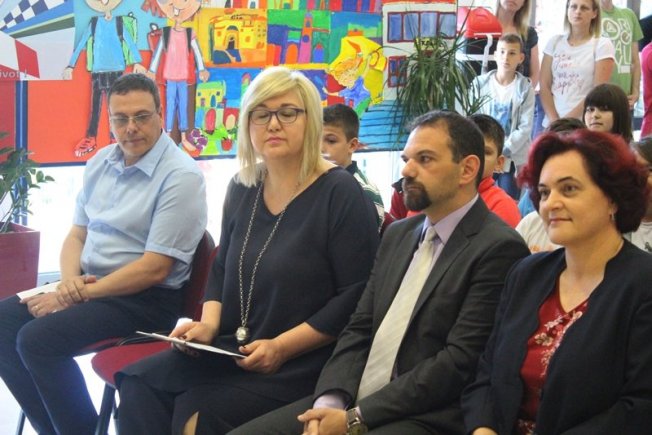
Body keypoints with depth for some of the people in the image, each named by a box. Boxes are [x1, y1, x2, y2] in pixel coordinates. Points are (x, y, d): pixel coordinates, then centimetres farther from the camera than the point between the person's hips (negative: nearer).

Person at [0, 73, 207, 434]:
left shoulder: (181, 176, -15)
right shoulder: (100, 163, 9)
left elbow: (154, 269, -19)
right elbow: (76, 235, 14)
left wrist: (81, 294, -18)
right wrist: (70, 280, -9)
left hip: (146, 299, -8)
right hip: (88, 284, 8)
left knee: (38, 339, -24)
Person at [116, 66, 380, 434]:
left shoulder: (340, 193, -10)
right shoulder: (243, 189, 10)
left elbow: (356, 296, -15)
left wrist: (282, 347, -19)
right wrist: (209, 323, 0)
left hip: (301, 364, -7)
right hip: (233, 349, 7)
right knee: (139, 384, -11)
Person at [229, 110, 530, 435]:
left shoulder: (499, 248, -10)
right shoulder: (398, 234, 16)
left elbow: (460, 361, -16)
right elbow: (359, 329, 13)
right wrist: (330, 401, -6)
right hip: (352, 403, 7)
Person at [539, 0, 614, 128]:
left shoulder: (603, 45, 1)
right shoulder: (554, 42, 10)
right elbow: (544, 85, 6)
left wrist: (568, 120, -11)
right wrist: (553, 119, -8)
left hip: (585, 124, -3)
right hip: (552, 124, 3)